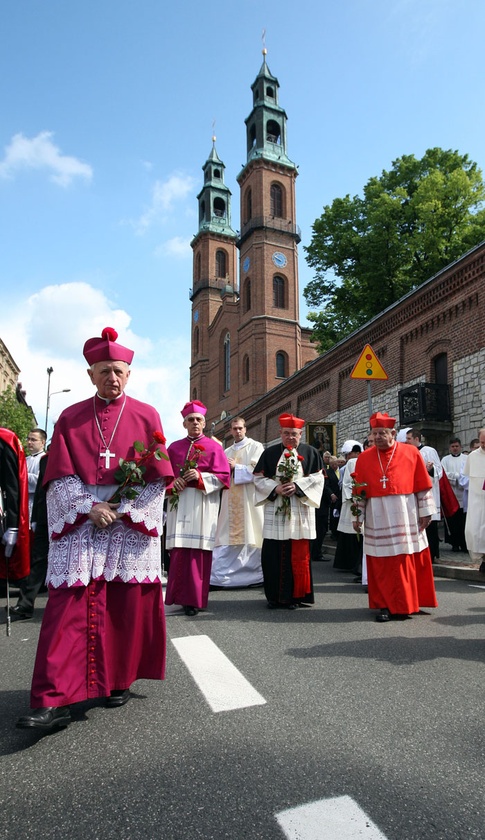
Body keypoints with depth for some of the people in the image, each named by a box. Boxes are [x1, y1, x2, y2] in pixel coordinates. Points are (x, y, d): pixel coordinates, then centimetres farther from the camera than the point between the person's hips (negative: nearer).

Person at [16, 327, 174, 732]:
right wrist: (90, 508, -12)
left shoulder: (146, 417, 5)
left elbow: (157, 477, 1)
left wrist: (122, 511, -8)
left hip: (132, 526, 0)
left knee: (128, 606, 5)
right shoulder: (71, 418, 8)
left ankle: (120, 680, 25)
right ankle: (55, 700, 1)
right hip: (79, 525, 1)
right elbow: (60, 476, 2)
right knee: (68, 608, -4)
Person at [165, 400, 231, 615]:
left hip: (202, 506, -2)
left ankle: (194, 599, 5)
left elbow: (223, 476, 0)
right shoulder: (174, 447, 16)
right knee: (179, 552, 0)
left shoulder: (214, 447, 6)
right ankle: (181, 596, 11)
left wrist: (200, 476, -14)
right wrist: (173, 482, -7)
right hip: (178, 504, 3)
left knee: (198, 552, -4)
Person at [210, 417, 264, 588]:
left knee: (250, 535, -3)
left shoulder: (255, 446, 2)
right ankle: (217, 576, 3)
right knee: (227, 537, 2)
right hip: (230, 500, 5)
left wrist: (236, 467, -10)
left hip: (249, 499, -5)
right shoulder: (226, 452, 19)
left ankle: (257, 574, 9)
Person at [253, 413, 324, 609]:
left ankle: (294, 595, 13)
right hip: (275, 510, 1)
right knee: (273, 553, 1)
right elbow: (258, 478, 6)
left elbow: (318, 477, 1)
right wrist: (275, 488, -10)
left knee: (298, 554, 1)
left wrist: (297, 486, -12)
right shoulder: (270, 453, 9)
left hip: (300, 510, -1)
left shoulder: (310, 452, 7)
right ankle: (275, 595, 14)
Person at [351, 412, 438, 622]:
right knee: (381, 564, 4)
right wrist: (357, 516, 3)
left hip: (405, 515, -1)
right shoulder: (364, 458, 4)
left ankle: (405, 604, 21)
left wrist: (425, 511, 1)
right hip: (377, 517, 1)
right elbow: (358, 491, 5)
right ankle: (385, 605, 15)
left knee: (407, 561, 5)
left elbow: (423, 486, 3)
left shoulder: (411, 453, 1)